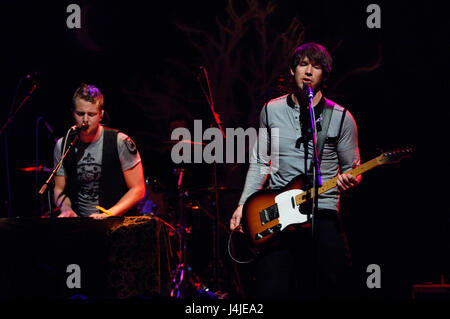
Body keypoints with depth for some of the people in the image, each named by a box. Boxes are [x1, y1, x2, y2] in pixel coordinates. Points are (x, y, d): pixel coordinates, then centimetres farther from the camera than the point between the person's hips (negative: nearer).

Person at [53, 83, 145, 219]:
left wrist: (108, 215, -16)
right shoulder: (62, 146, 5)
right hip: (78, 222, 4)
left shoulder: (120, 142, -7)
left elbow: (138, 190, -6)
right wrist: (66, 209, -9)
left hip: (117, 221, -4)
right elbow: (59, 189, 13)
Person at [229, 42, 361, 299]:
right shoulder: (272, 111, 10)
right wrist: (244, 205, 8)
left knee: (323, 290, -5)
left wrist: (350, 180, -14)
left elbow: (352, 167, 10)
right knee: (271, 290, -9)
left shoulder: (341, 118, 3)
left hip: (323, 216, -1)